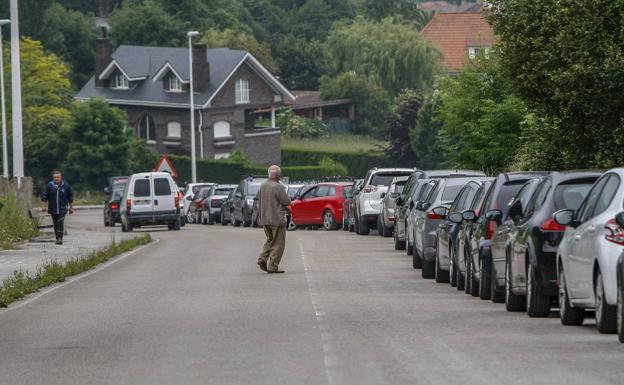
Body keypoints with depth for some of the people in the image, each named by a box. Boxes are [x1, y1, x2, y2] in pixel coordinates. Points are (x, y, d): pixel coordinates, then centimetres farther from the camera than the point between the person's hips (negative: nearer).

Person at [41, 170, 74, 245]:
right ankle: (57, 238, 17)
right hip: (53, 209, 2)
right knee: (55, 225, 7)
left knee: (61, 223, -14)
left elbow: (70, 198, 9)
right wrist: (44, 206, -7)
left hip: (62, 209, -2)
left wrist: (71, 208, 11)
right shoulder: (49, 186, 0)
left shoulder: (66, 186, 1)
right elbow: (44, 196, 1)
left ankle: (60, 238, -16)